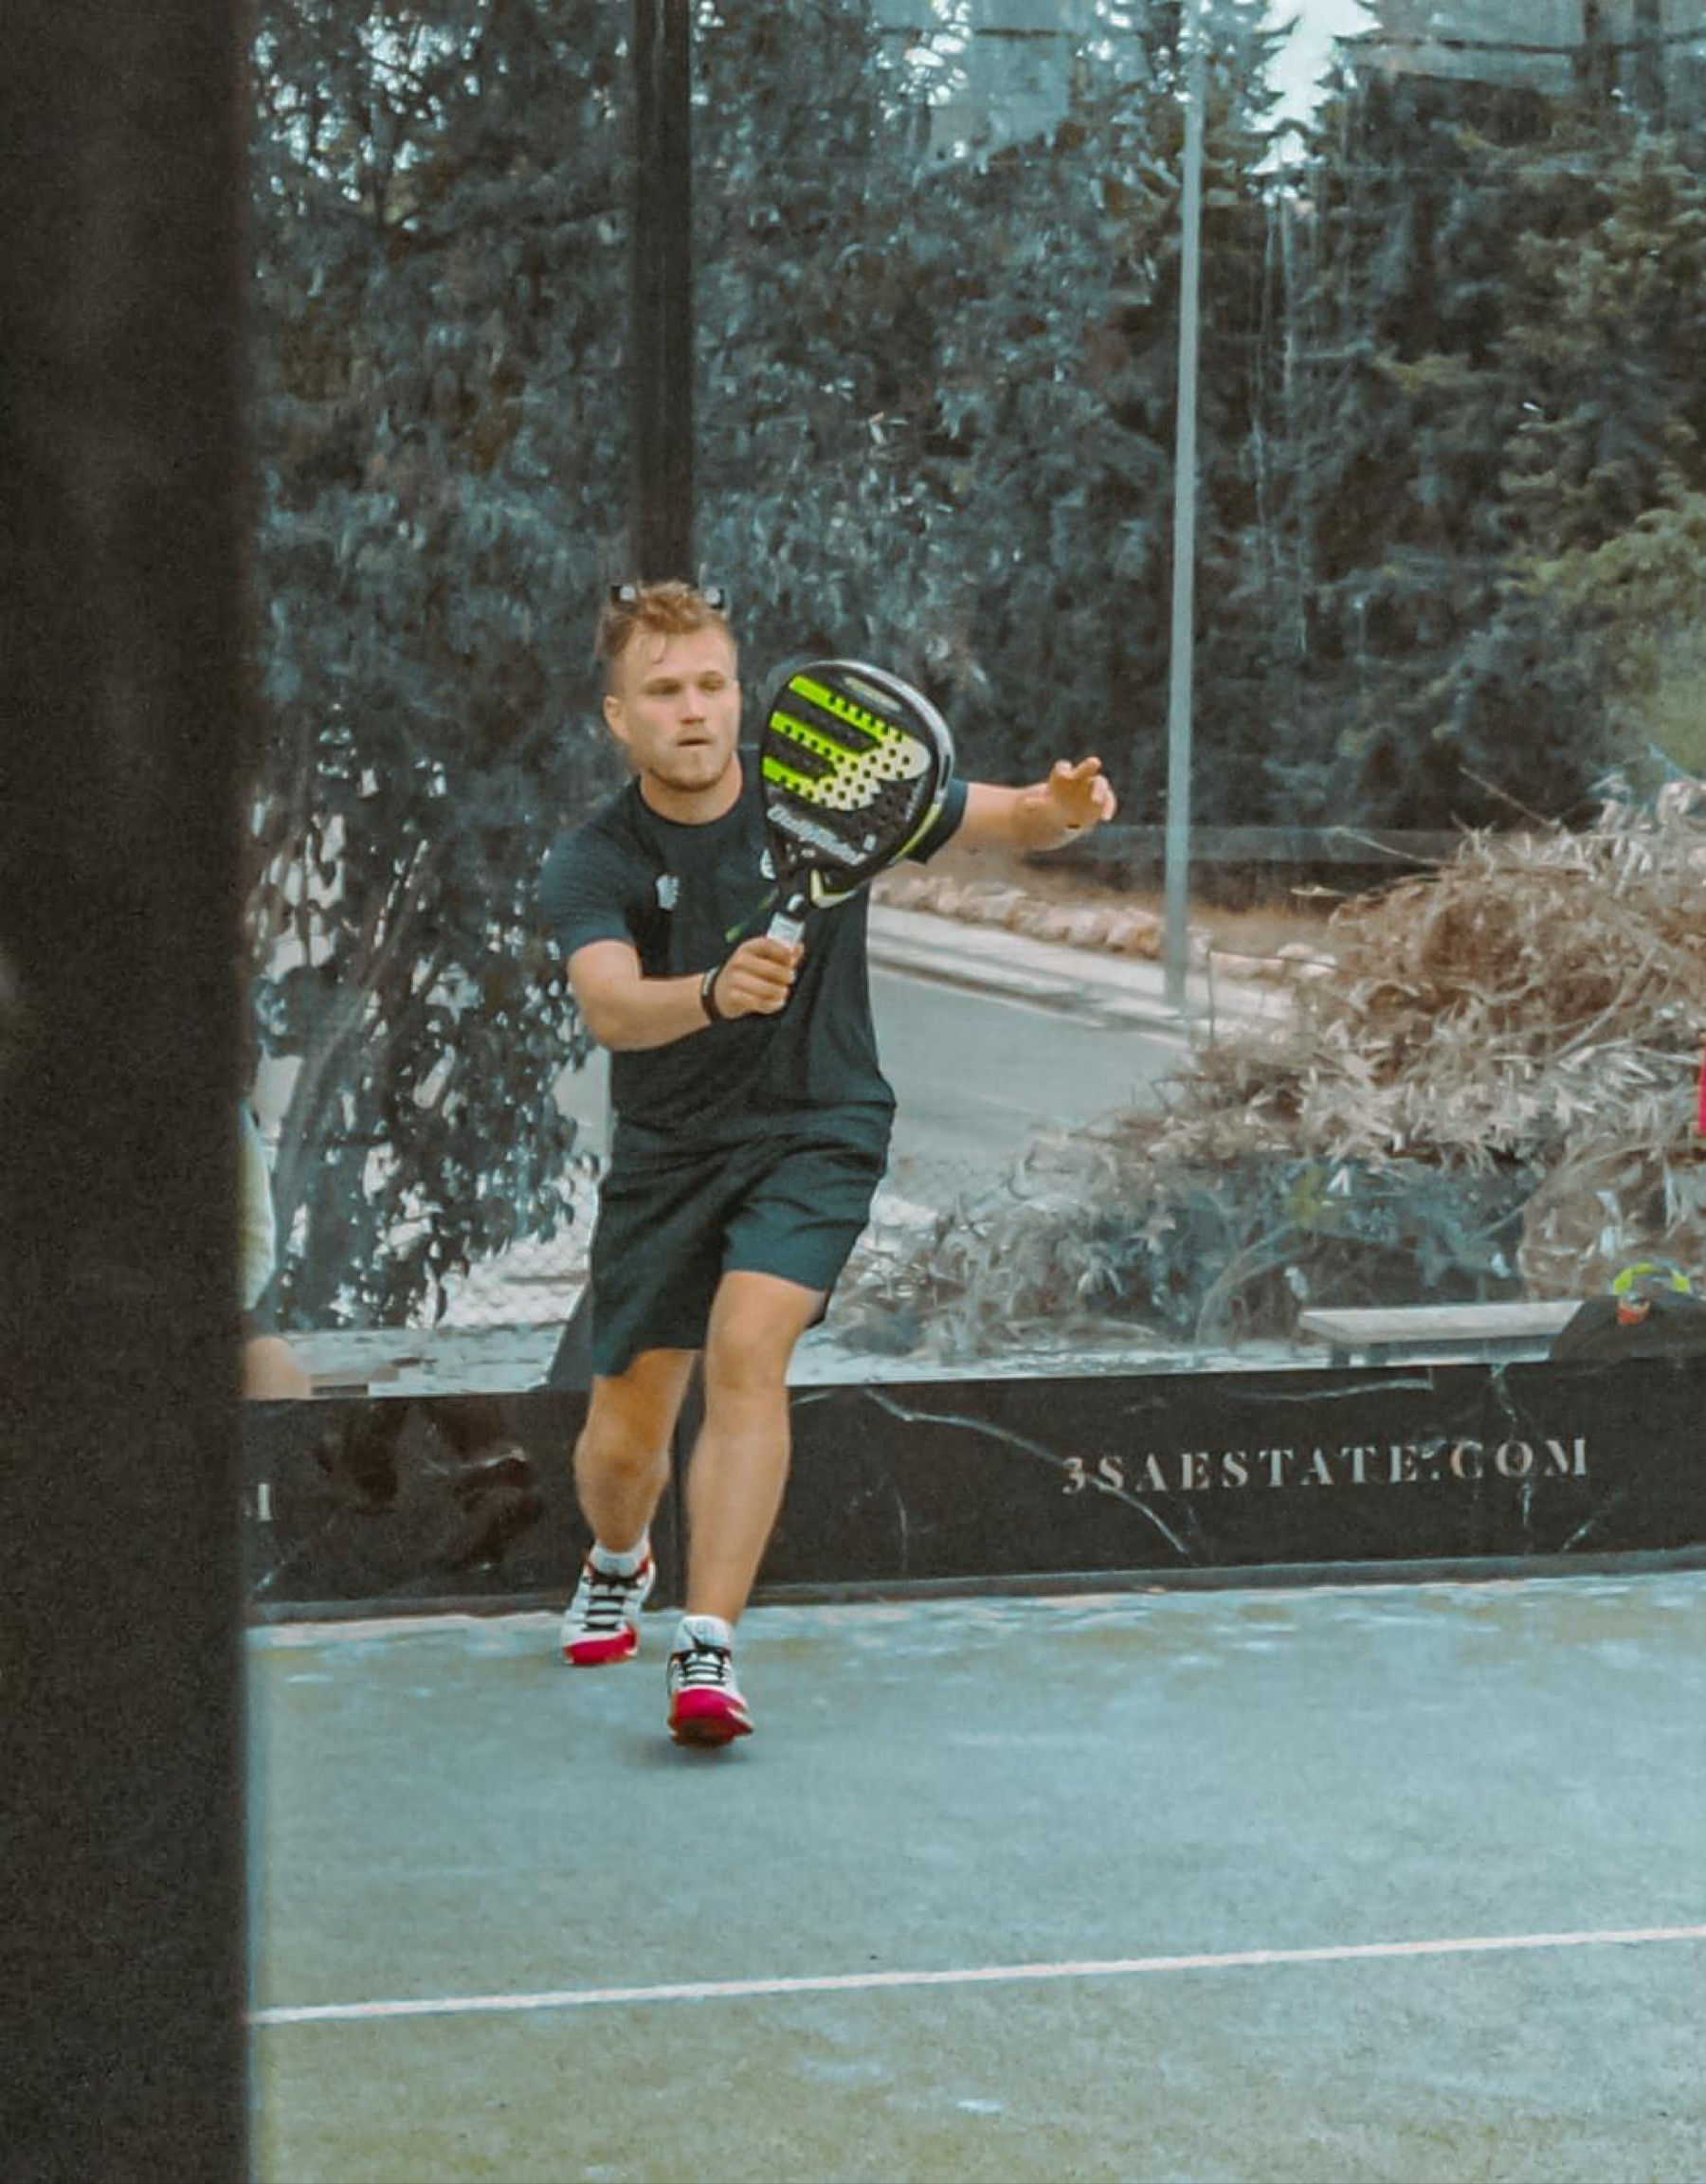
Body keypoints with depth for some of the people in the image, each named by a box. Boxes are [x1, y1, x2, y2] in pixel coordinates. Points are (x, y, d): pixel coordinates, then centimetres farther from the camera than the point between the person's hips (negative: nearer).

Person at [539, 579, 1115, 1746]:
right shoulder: (591, 865, -14)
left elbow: (1006, 820, -3)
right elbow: (610, 1005, -33)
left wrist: (1060, 809, -27)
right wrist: (714, 994, -54)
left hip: (814, 1133, -1)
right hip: (667, 1154, 1)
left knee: (748, 1347, -27)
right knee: (624, 1443, 7)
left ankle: (710, 1651, -27)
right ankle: (619, 1563, 44)